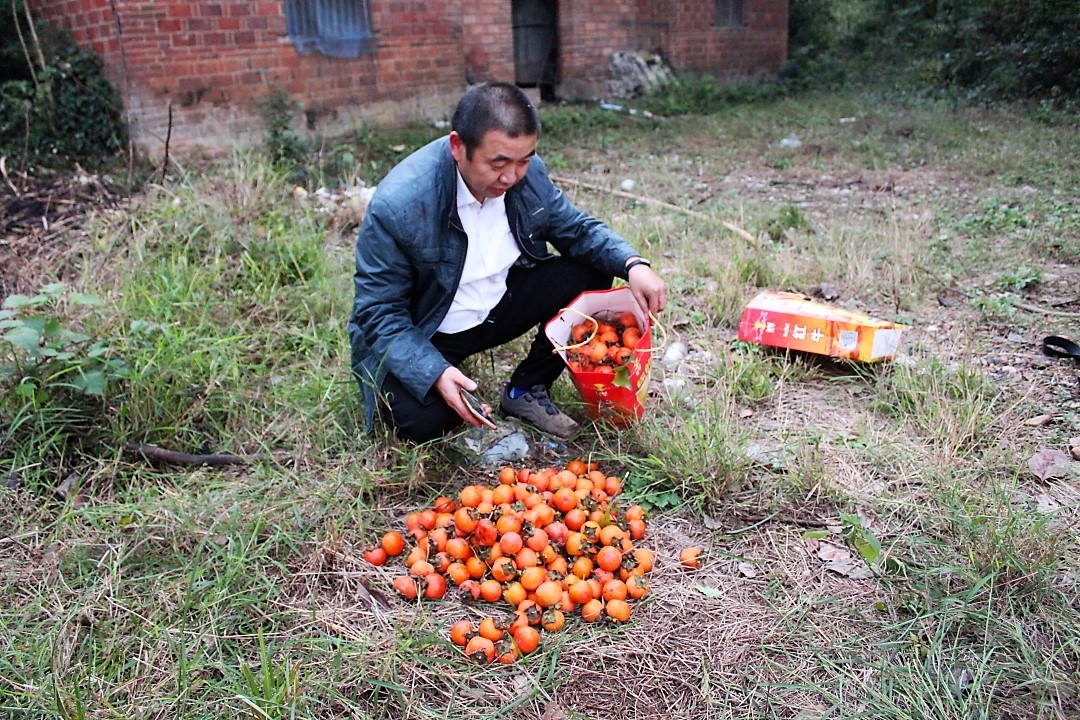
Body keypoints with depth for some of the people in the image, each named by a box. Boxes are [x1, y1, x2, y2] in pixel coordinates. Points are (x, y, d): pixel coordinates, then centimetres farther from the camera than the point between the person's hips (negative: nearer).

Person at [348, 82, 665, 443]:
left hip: (497, 305, 5)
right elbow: (379, 311, -22)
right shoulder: (397, 205, -28)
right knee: (424, 420, -31)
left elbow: (577, 228, 0)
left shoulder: (527, 172, -13)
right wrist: (436, 372, -37)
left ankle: (527, 389, 3)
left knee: (591, 271, -8)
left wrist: (633, 264, -19)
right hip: (419, 334, -5)